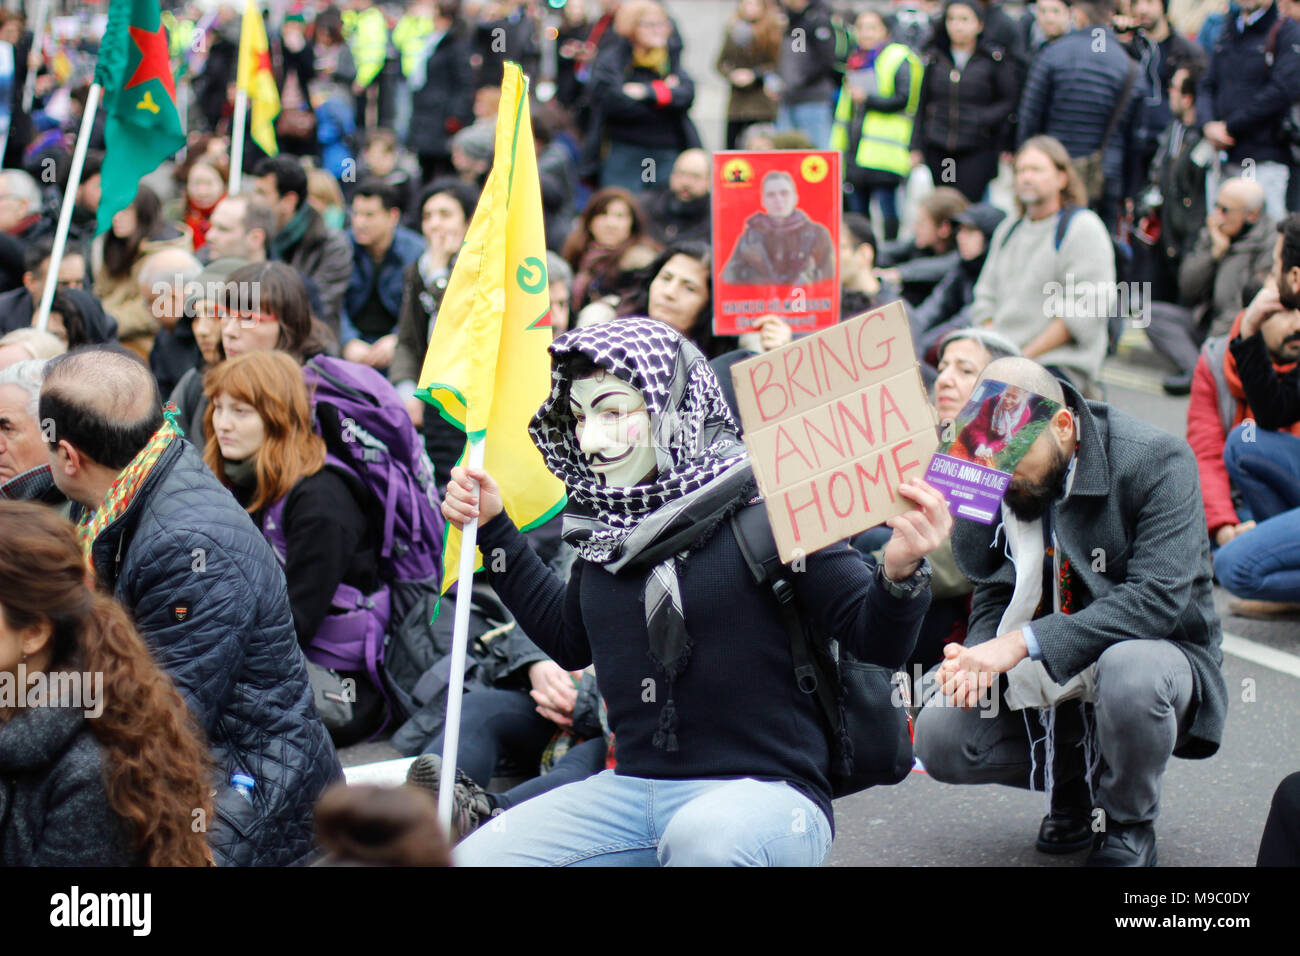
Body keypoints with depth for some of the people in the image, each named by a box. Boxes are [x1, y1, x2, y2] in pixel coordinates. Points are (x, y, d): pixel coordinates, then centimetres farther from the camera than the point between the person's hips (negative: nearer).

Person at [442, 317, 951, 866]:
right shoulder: (609, 530, 9)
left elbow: (876, 641, -9)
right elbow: (570, 639, 28)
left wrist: (901, 572, -31)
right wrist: (493, 528, 22)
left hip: (765, 792, -5)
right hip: (633, 788, 5)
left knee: (701, 836, -39)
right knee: (474, 857, -13)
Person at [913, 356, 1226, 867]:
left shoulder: (1156, 460, -21)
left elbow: (1157, 598, -30)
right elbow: (991, 595, 2)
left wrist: (1026, 642, -37)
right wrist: (976, 658, -23)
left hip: (1152, 648, -4)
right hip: (1036, 670, 5)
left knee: (1128, 672, -39)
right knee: (938, 738, -15)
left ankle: (1129, 824, -9)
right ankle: (1073, 775, 13)